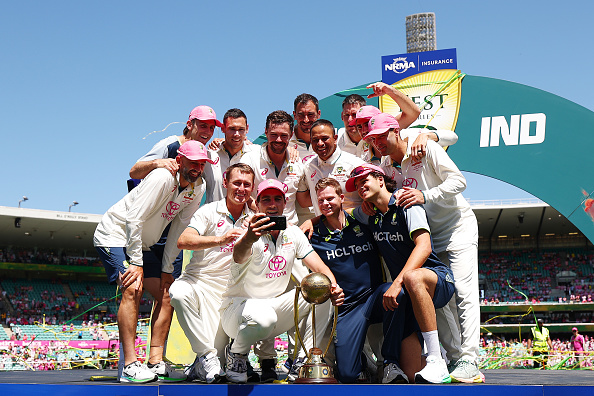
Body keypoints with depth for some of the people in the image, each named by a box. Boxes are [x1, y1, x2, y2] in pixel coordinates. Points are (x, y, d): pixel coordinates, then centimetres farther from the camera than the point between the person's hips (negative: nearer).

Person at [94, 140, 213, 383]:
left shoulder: (198, 188, -2)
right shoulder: (162, 178, -25)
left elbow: (179, 229, 4)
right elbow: (134, 220, -26)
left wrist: (167, 269, 2)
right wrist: (136, 263, -24)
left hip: (141, 244, 8)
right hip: (114, 235, -8)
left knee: (167, 293, 0)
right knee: (133, 288, -26)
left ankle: (155, 363, 3)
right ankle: (130, 366, -25)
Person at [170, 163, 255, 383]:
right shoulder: (209, 211, -4)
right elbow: (183, 241, -21)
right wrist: (220, 239, -36)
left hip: (227, 290, 3)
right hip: (199, 280, -2)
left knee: (218, 350, -18)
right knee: (179, 292, -39)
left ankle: (200, 367, 18)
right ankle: (206, 355, -25)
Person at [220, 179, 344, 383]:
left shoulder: (293, 234, -1)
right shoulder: (252, 234, -19)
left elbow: (321, 268, -5)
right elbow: (239, 256, -44)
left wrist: (334, 288, -28)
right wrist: (247, 240, -68)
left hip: (275, 304, 6)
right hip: (239, 304, -5)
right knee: (263, 317, -39)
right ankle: (236, 353, -4)